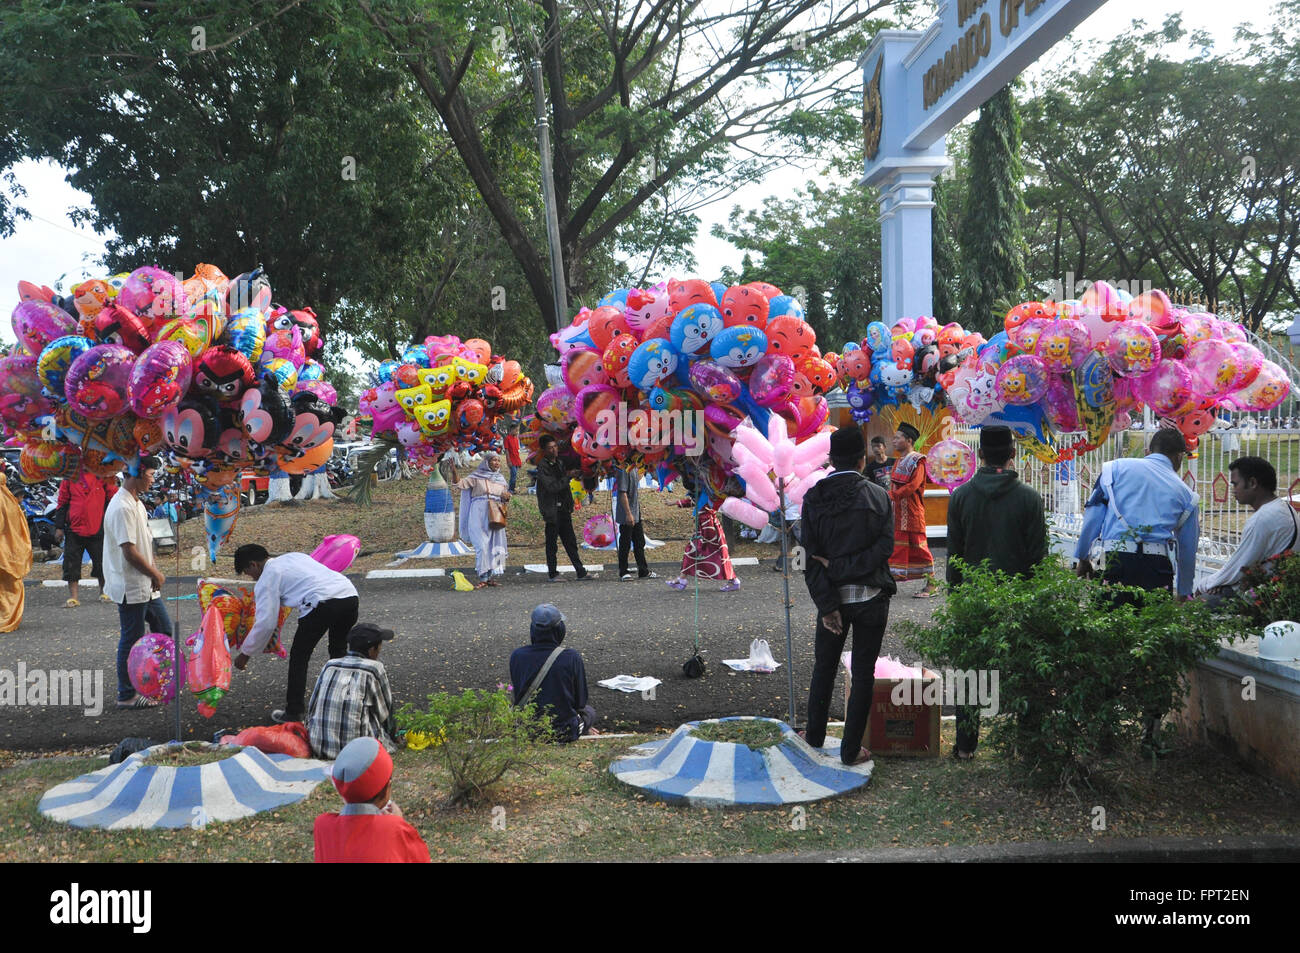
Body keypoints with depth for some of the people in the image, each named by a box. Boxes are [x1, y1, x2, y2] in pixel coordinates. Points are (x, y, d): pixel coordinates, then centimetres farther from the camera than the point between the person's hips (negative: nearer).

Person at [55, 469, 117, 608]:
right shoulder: (70, 476, 6)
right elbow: (63, 503, 10)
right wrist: (59, 527, 6)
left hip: (98, 530, -1)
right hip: (74, 530, 1)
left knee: (101, 562, 6)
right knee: (71, 564, -1)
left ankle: (103, 591, 25)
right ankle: (73, 596, 7)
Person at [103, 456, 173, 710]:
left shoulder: (136, 504, 13)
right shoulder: (122, 508, -20)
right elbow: (130, 551, -23)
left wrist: (154, 574, 6)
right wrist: (156, 574, -12)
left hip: (146, 586, 10)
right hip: (131, 588, -10)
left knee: (163, 630, 16)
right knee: (132, 641, -1)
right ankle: (126, 696, 10)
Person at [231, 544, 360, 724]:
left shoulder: (266, 579, 8)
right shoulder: (293, 556, 30)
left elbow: (266, 623, 3)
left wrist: (245, 654, 12)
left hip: (323, 602, -8)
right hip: (350, 594, 8)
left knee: (298, 656, 10)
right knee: (339, 650, 28)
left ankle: (293, 713, 13)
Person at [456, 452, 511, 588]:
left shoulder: (501, 479, 16)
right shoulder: (477, 477, 3)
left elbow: (504, 499, 21)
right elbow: (460, 483, -7)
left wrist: (507, 497, -2)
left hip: (495, 516, 5)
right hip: (479, 514, -5)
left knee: (495, 545, 3)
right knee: (481, 546, -11)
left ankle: (490, 577, 12)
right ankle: (483, 578, -8)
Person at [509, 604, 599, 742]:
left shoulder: (517, 656, -12)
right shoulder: (572, 658, -18)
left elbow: (517, 695, 3)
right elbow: (580, 701, -7)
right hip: (564, 733, -2)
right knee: (589, 711, 30)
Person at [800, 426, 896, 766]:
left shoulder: (813, 498, -4)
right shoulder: (878, 496, -5)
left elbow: (811, 557, -9)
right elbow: (884, 546, -13)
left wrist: (826, 604, -9)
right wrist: (844, 567, -11)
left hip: (833, 598, 1)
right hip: (871, 597, -1)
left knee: (824, 667, 19)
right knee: (863, 674, 9)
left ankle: (815, 735, 33)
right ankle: (851, 749, 13)